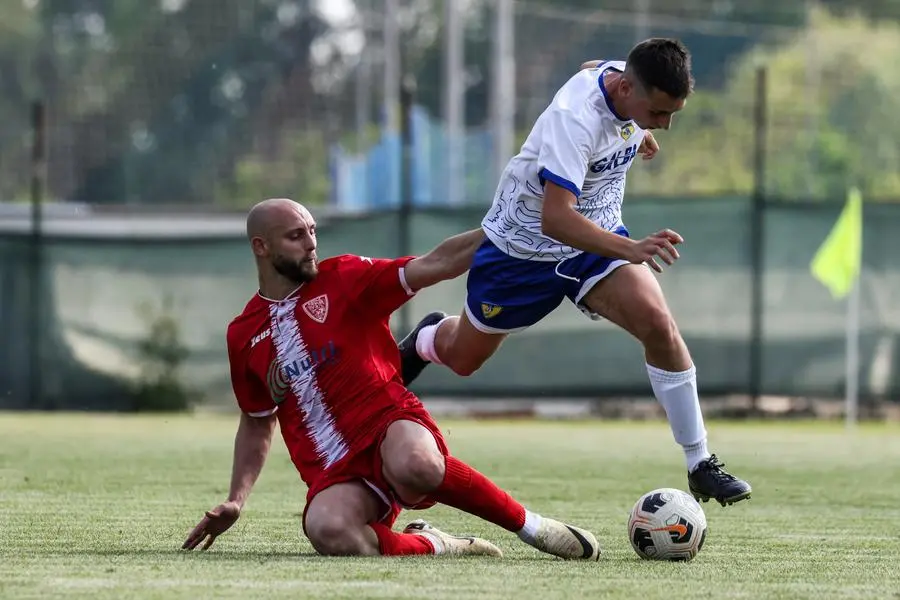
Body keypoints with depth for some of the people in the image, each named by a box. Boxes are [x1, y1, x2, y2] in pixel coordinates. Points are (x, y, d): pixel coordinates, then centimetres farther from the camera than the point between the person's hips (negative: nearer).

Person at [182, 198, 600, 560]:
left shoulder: (344, 278, 5)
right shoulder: (243, 336, 14)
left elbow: (435, 264, -3)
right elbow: (256, 424, 26)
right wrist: (236, 501, 15)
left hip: (390, 427, -1)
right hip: (335, 473, 2)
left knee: (413, 465, -41)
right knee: (327, 531, -37)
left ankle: (530, 526, -18)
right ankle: (430, 546, -11)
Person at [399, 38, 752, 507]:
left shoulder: (632, 79, -14)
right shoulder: (574, 118, -37)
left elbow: (590, 69, 13)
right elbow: (555, 219, -44)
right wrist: (630, 250, -57)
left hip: (597, 233, 5)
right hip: (525, 244, -5)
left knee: (658, 324, -22)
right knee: (464, 358, 17)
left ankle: (700, 464, -14)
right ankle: (428, 340, 56)